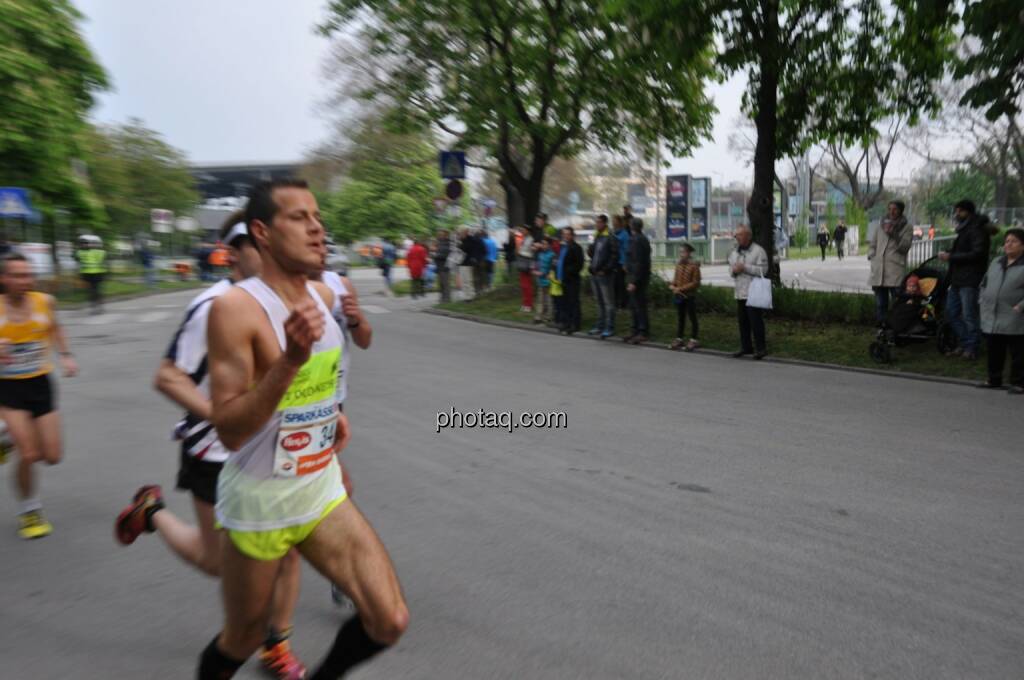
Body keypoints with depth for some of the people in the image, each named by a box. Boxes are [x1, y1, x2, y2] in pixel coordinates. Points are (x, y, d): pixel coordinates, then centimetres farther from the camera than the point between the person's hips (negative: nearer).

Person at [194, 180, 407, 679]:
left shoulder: (322, 296, 1)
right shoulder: (235, 307, -20)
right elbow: (229, 432, -24)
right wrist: (291, 359, -35)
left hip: (322, 490, 5)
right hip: (260, 502, -5)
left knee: (389, 622, -3)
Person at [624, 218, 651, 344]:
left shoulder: (636, 240, -15)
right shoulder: (644, 239, 15)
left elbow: (637, 262, -20)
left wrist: (633, 281, -21)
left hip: (636, 278, -10)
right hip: (643, 277, 10)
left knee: (638, 305, -6)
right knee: (636, 305, 14)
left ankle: (643, 333, -4)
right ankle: (636, 331, 21)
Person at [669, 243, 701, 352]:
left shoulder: (694, 265, -13)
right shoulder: (678, 264, 5)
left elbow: (696, 282, -15)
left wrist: (681, 288, -19)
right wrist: (673, 286, -8)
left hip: (690, 295, -6)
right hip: (679, 295, 6)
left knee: (692, 317, 4)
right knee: (680, 317, 14)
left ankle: (693, 340, 11)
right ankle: (678, 339, 22)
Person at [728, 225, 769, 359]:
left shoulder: (758, 251, -6)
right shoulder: (734, 252, 16)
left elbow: (763, 270, -14)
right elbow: (731, 268, 20)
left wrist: (745, 268, -18)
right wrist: (733, 270, -4)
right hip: (740, 292, 7)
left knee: (755, 320, -6)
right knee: (742, 321, 10)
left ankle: (760, 348, 2)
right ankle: (746, 347, 20)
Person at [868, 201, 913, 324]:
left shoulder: (906, 228, 7)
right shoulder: (881, 226, 18)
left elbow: (905, 247, -5)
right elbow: (872, 245, 23)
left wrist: (894, 234, -15)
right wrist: (872, 256, 5)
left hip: (896, 272, -4)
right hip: (878, 272, 4)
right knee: (880, 303, 8)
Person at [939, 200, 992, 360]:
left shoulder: (977, 229, -10)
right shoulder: (964, 228, 20)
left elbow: (977, 254, -19)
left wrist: (951, 257, -17)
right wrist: (948, 254, 8)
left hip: (969, 280, -10)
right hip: (957, 279, 10)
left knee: (969, 315, -4)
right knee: (951, 312, 12)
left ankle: (971, 348, 5)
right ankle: (964, 344, 22)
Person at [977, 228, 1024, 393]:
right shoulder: (996, 263, 14)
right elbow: (984, 284, 22)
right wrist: (985, 303, 12)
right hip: (991, 319, 6)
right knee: (994, 352, 16)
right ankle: (994, 379, 28)